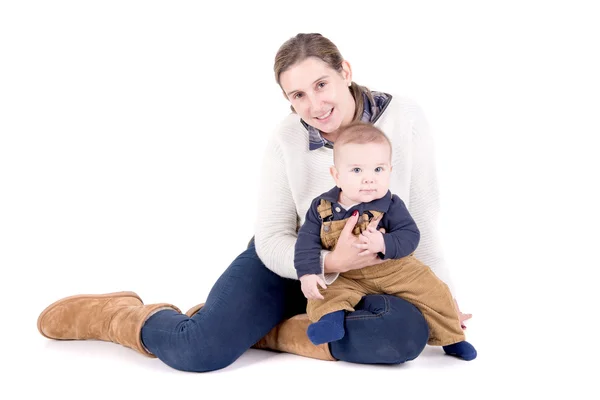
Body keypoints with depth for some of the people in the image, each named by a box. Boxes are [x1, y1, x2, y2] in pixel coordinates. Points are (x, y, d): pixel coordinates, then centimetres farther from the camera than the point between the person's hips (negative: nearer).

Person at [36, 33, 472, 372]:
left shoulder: (403, 117, -17)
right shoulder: (287, 139, -17)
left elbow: (422, 216, -9)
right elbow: (272, 240, -14)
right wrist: (328, 261, -33)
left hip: (366, 277, 2)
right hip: (285, 262, -2)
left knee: (410, 331, -31)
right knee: (199, 350, -24)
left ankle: (266, 330, -13)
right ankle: (120, 312, 10)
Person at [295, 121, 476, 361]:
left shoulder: (391, 206, -14)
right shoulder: (322, 207, -10)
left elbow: (410, 236, -19)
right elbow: (307, 241, -10)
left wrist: (384, 244, -38)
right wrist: (307, 273, -24)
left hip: (396, 270, -1)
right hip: (347, 277, 1)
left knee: (434, 292, -4)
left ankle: (450, 338, 14)